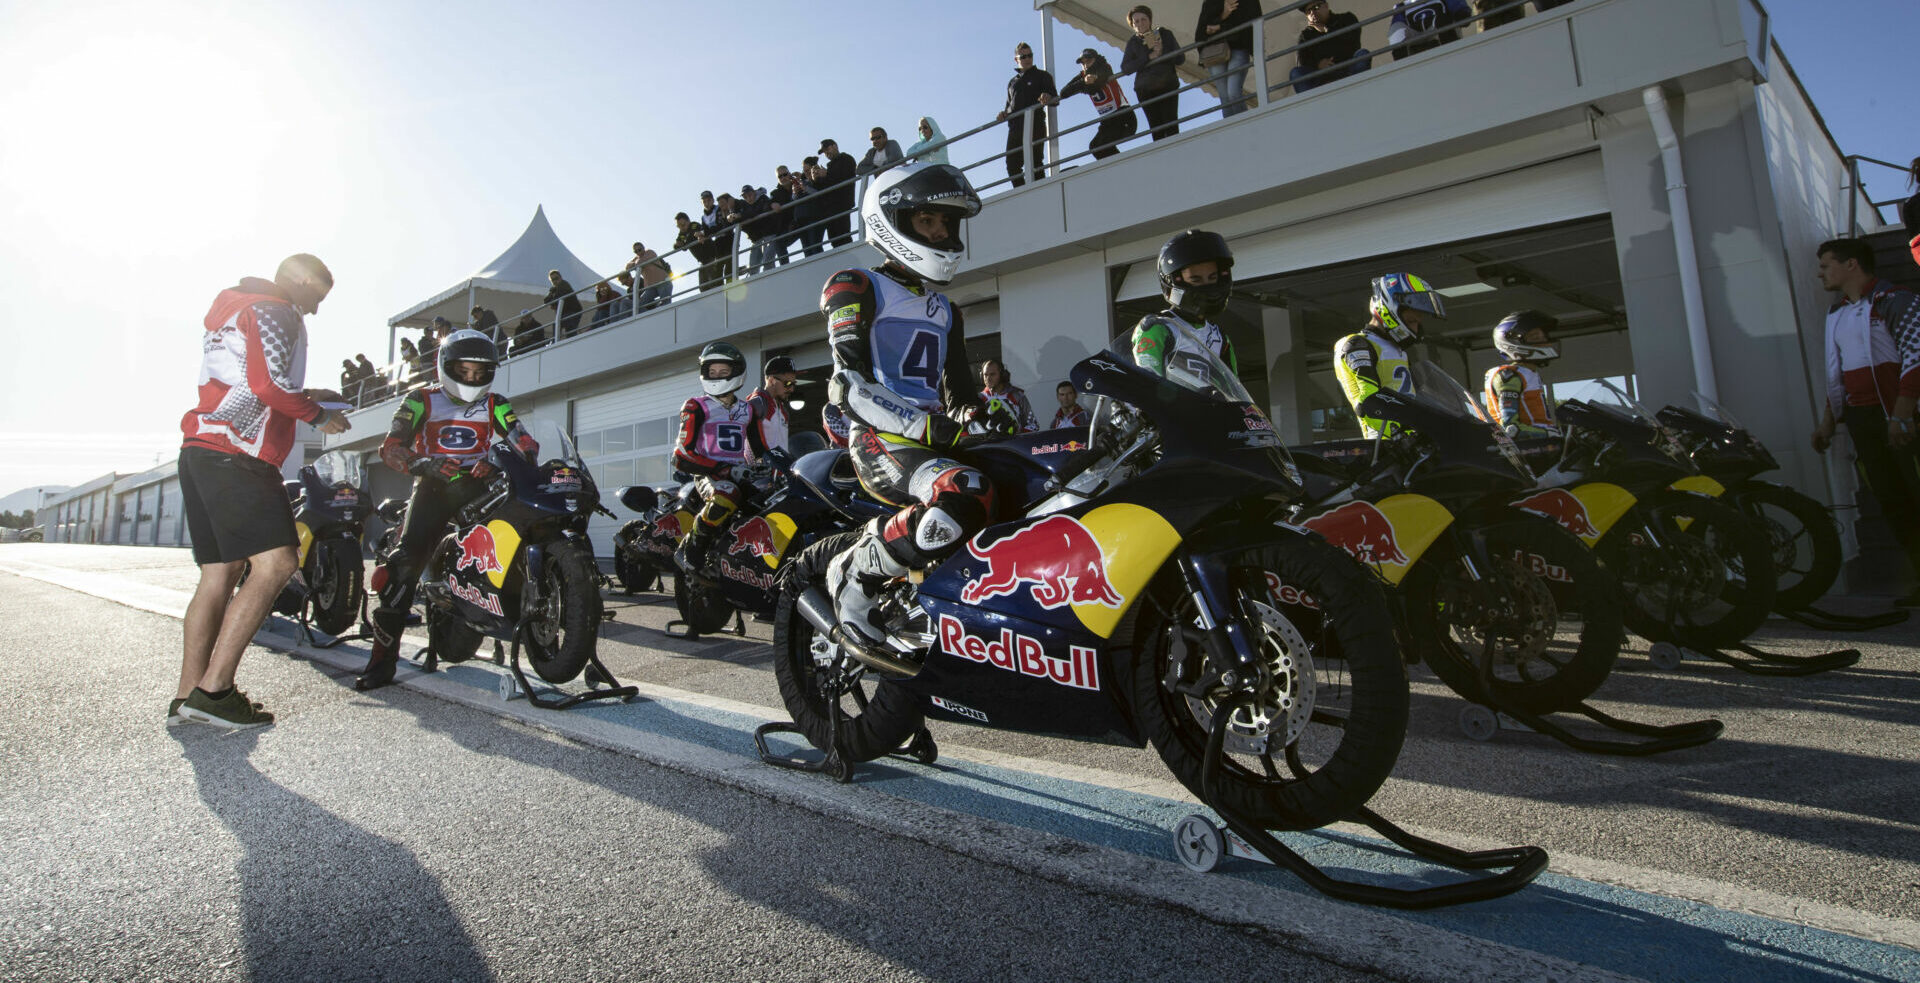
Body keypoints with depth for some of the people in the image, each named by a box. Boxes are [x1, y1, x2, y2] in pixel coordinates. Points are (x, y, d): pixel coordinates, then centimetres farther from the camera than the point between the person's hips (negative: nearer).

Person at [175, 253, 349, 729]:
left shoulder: (231, 309, 29)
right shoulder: (274, 311, -4)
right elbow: (268, 384, -17)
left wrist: (302, 397, 28)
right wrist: (319, 414, -4)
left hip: (201, 452, 11)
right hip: (234, 454, -11)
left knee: (220, 574, 8)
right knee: (275, 562, -18)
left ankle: (187, 696, 7)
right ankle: (213, 688, -19)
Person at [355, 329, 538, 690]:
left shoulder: (494, 405, 11)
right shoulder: (422, 401, 6)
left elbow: (525, 444, 0)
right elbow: (390, 447, -4)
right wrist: (423, 464, -24)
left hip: (476, 483, 2)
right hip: (433, 485, -2)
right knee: (404, 561, -18)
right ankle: (384, 656, -12)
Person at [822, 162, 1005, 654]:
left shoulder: (946, 311, 28)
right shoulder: (856, 287, 3)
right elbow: (850, 386, -12)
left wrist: (989, 419, 1)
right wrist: (926, 426, -24)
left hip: (938, 442, 7)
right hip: (882, 442, -7)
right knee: (967, 497, -37)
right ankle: (857, 572, -17)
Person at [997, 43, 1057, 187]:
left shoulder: (1041, 75, 14)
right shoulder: (1012, 82, 29)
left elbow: (1054, 99, 5)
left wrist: (1048, 97, -21)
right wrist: (1004, 114, 7)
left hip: (1035, 125, -5)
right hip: (1015, 128, 5)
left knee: (1035, 163, -14)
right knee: (1012, 165, -4)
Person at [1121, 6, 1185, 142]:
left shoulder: (1165, 34, 10)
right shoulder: (1133, 42, 10)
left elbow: (1181, 58, 4)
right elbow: (1125, 69, -3)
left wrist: (1161, 52, -11)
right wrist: (1148, 57, -11)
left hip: (1168, 86, 0)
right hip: (1145, 90, 0)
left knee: (1171, 124, -12)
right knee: (1156, 128, -9)